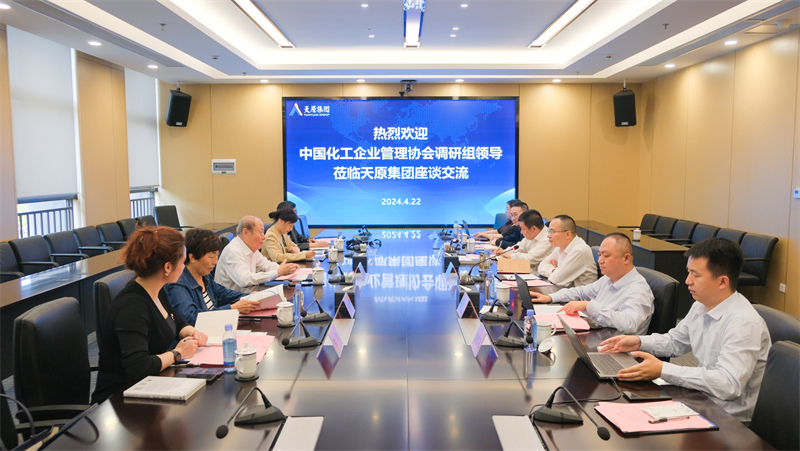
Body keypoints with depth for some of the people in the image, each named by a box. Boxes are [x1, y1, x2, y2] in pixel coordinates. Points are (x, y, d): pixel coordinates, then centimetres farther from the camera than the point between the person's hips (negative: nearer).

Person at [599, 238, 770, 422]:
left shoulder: (744, 323, -23)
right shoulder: (701, 307, 5)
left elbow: (728, 384, -31)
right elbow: (675, 341, 22)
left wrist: (663, 370, -32)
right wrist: (639, 342, 4)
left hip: (732, 421, -7)